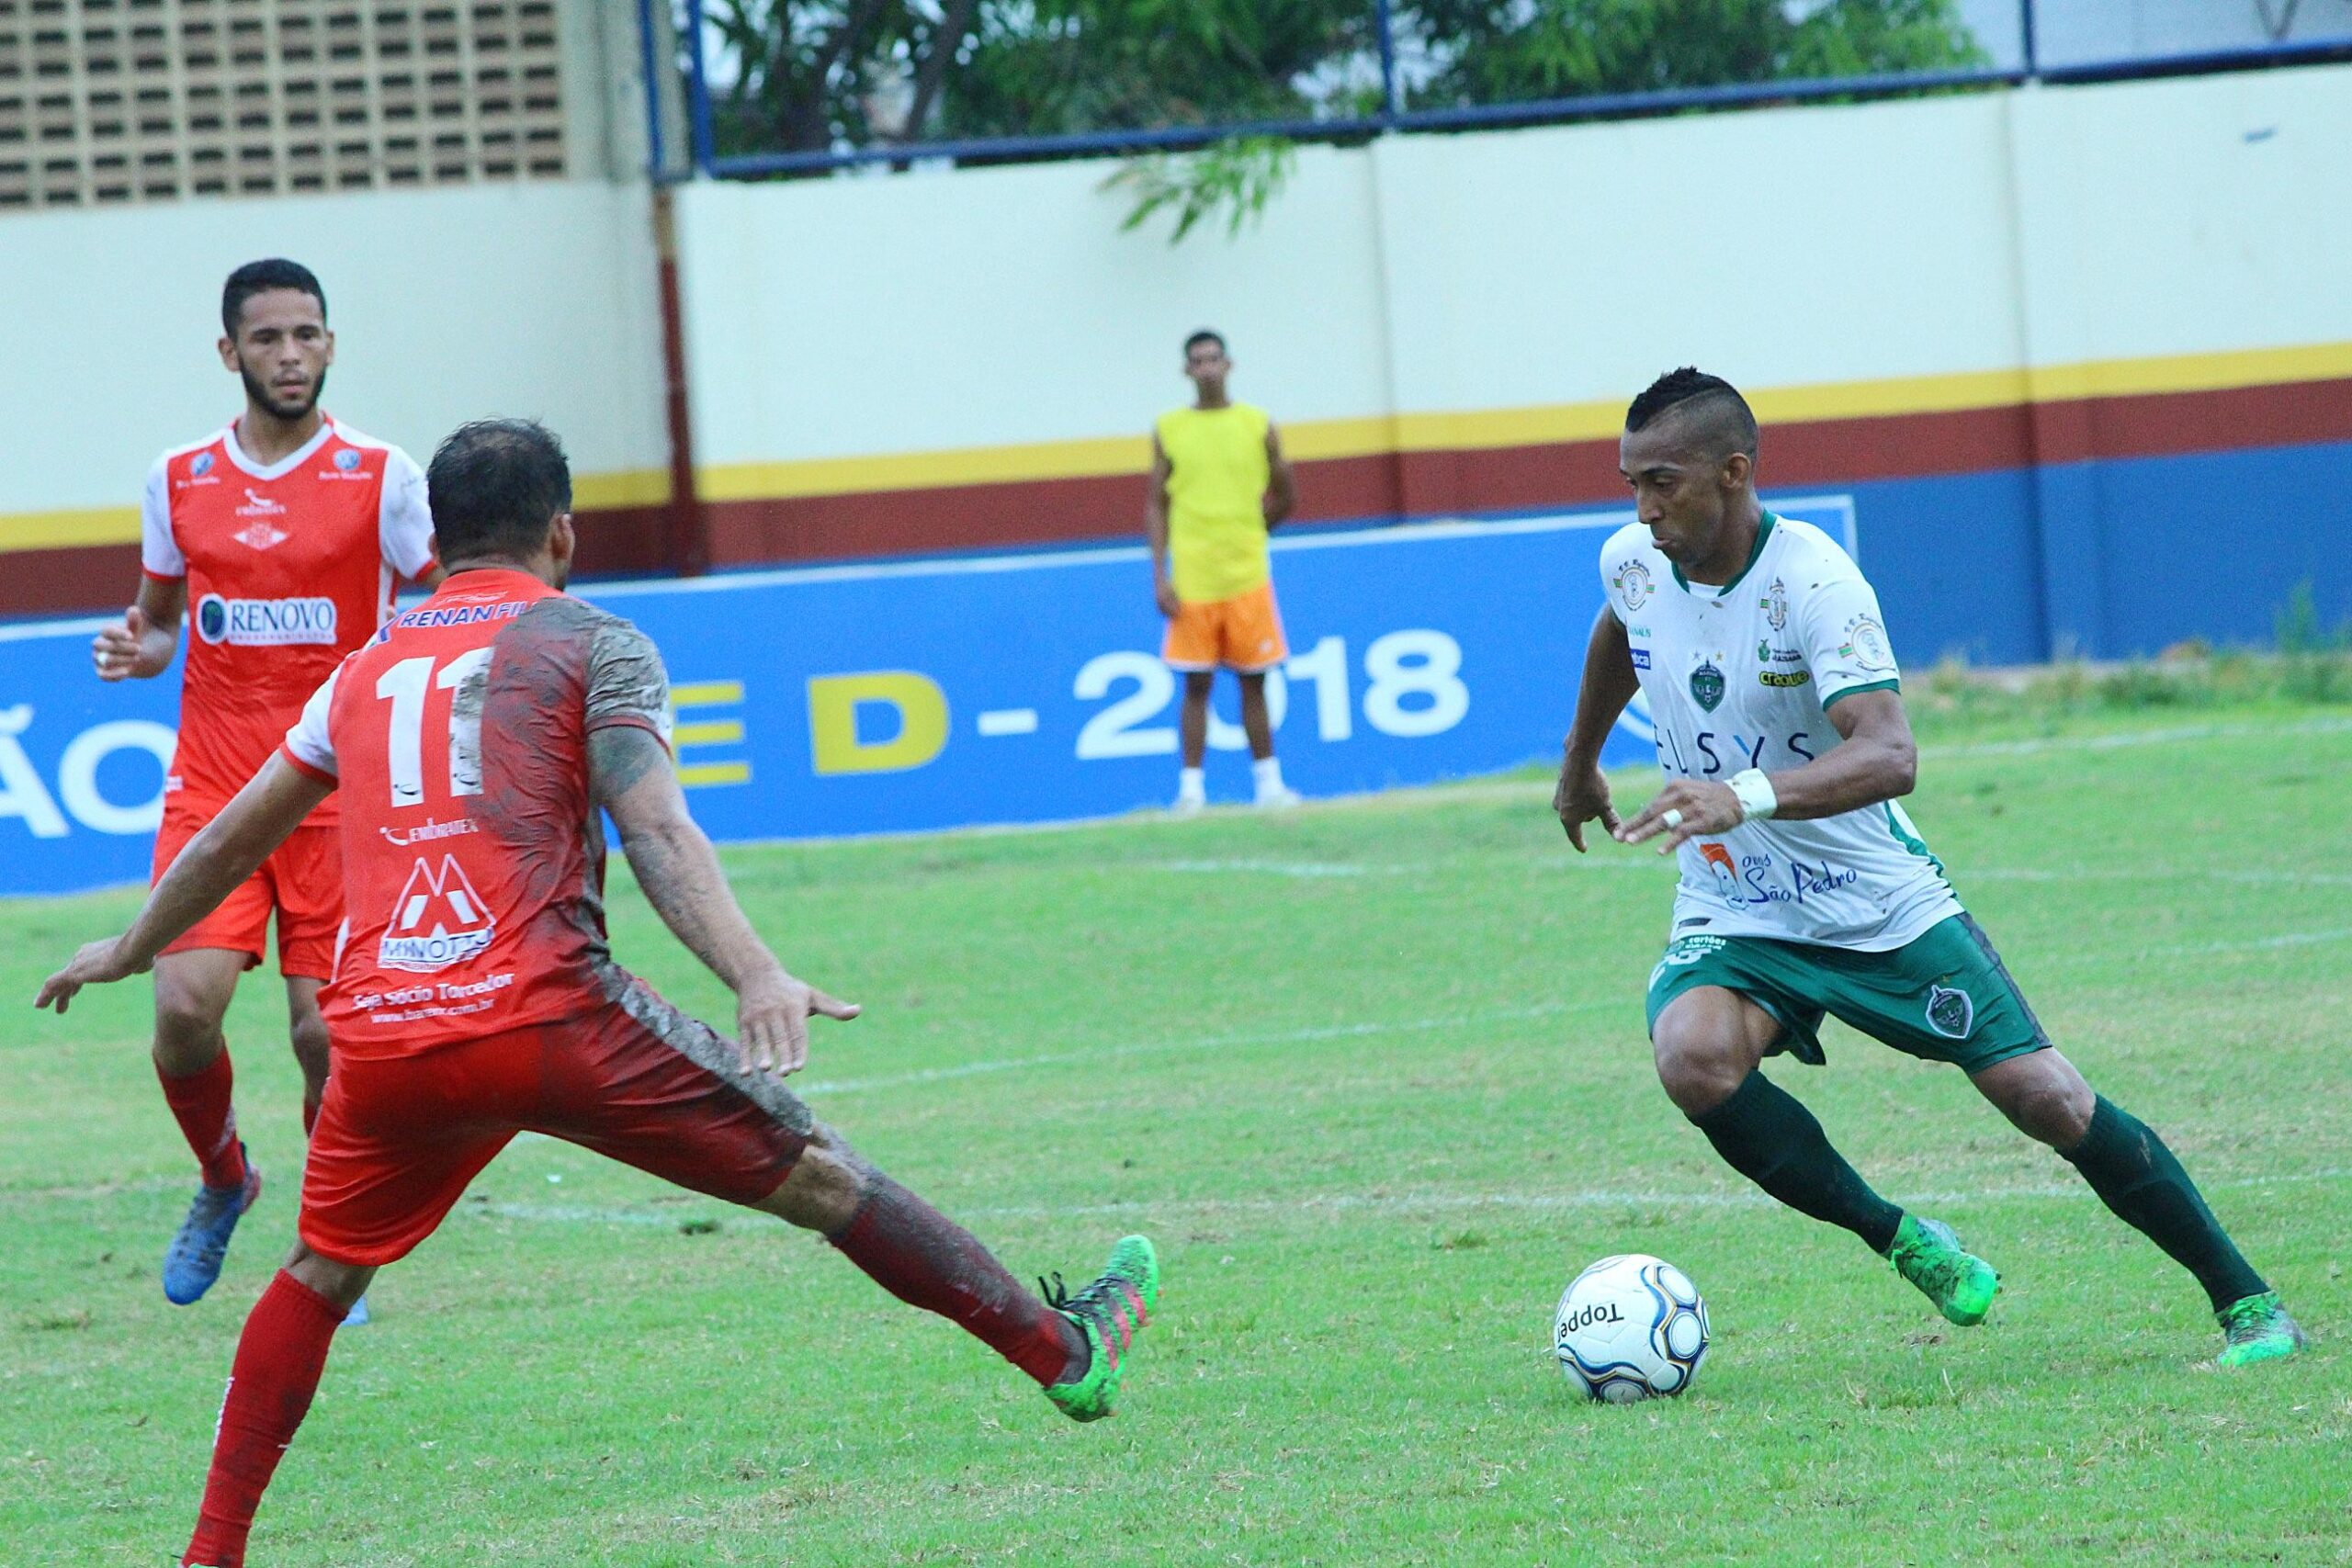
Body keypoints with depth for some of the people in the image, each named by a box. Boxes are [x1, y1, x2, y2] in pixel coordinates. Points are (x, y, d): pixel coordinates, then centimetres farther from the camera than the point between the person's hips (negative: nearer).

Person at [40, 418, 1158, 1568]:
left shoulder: (368, 669, 22)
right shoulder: (592, 644, 7)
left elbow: (236, 837, 32)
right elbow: (655, 832, -9)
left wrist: (131, 949, 48)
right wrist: (756, 975, -20)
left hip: (379, 1040, 4)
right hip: (547, 1016, -4)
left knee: (319, 1278, 25)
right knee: (819, 1177, 5)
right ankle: (1064, 1352, 10)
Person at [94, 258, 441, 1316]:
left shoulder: (381, 477, -1)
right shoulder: (180, 480, 8)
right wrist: (138, 648, -1)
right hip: (211, 782, 2)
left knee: (325, 1029, -7)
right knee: (184, 1007, -13)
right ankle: (222, 1179, 18)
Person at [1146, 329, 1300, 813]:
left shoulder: (1258, 426, 4)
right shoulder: (1168, 430, 3)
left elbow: (1284, 497, 12)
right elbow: (1156, 505, 4)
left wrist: (1242, 536, 10)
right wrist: (1159, 576, -4)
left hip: (1247, 574, 1)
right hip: (1191, 581, -1)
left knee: (1253, 682, 5)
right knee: (1196, 685, -1)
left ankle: (1269, 783, 11)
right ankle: (1191, 789, 2)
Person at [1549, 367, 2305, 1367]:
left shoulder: (1812, 582, -23)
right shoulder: (1631, 563, -5)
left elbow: (1889, 755, -37)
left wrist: (1746, 794, -53)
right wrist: (1580, 761, 36)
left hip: (1884, 909, -4)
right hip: (1734, 924, 4)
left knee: (2046, 1097, -7)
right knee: (1692, 1057, -29)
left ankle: (2246, 1302, 10)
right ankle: (1898, 1241, -10)